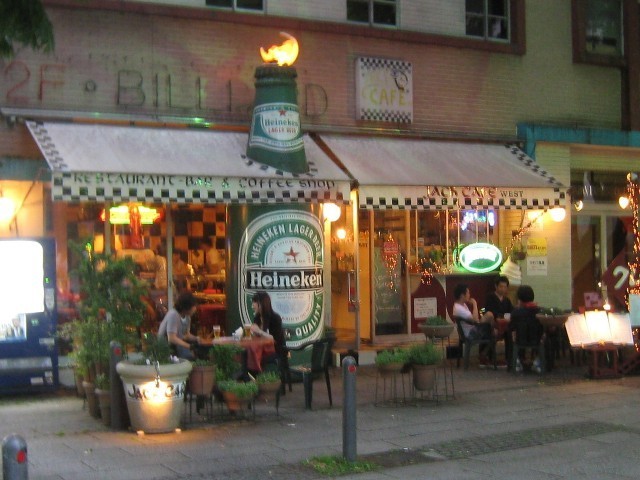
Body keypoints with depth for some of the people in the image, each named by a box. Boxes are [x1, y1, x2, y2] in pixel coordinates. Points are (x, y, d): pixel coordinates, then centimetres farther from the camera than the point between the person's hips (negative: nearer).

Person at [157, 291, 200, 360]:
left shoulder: (187, 316, 2)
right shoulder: (173, 315, -25)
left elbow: (187, 335, 9)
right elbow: (171, 339, -31)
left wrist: (196, 339, -12)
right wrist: (189, 346, -31)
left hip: (178, 344, 9)